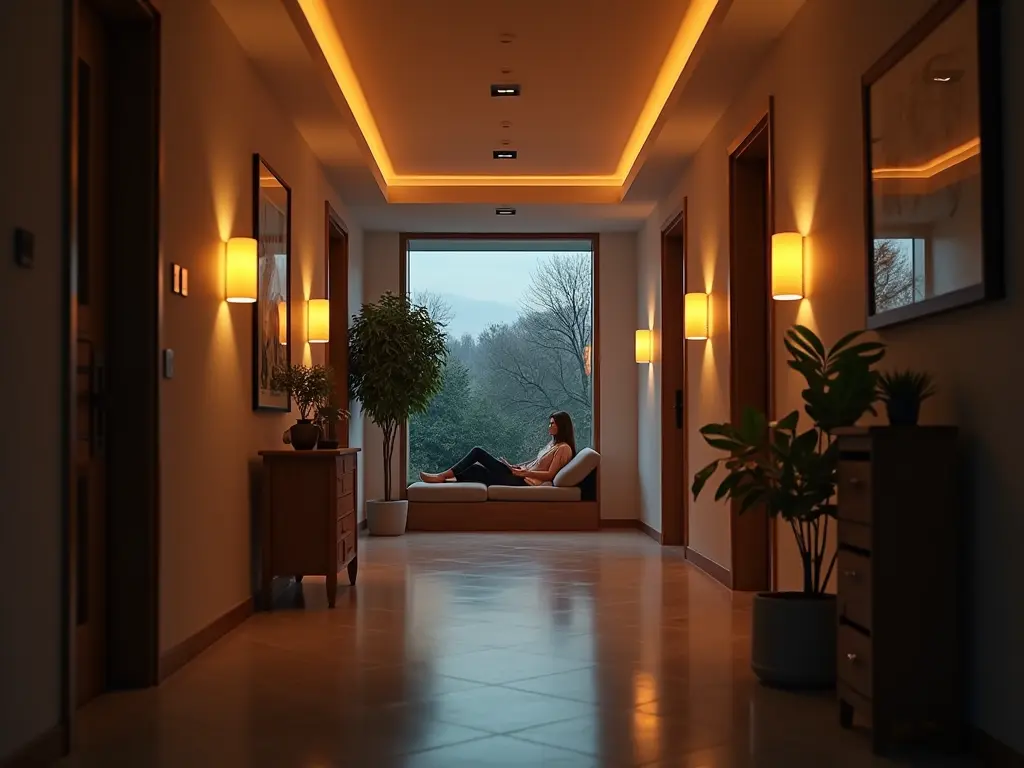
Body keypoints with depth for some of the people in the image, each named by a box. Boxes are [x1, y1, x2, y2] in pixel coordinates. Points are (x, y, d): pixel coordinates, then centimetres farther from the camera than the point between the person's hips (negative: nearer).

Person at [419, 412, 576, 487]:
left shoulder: (564, 448, -11)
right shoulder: (553, 443, 19)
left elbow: (549, 475, -17)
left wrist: (524, 472, -19)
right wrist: (518, 467, 11)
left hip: (526, 482, -9)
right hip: (521, 474, 9)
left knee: (476, 471, -13)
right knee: (478, 452, 0)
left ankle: (443, 478, -5)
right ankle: (444, 476, -4)